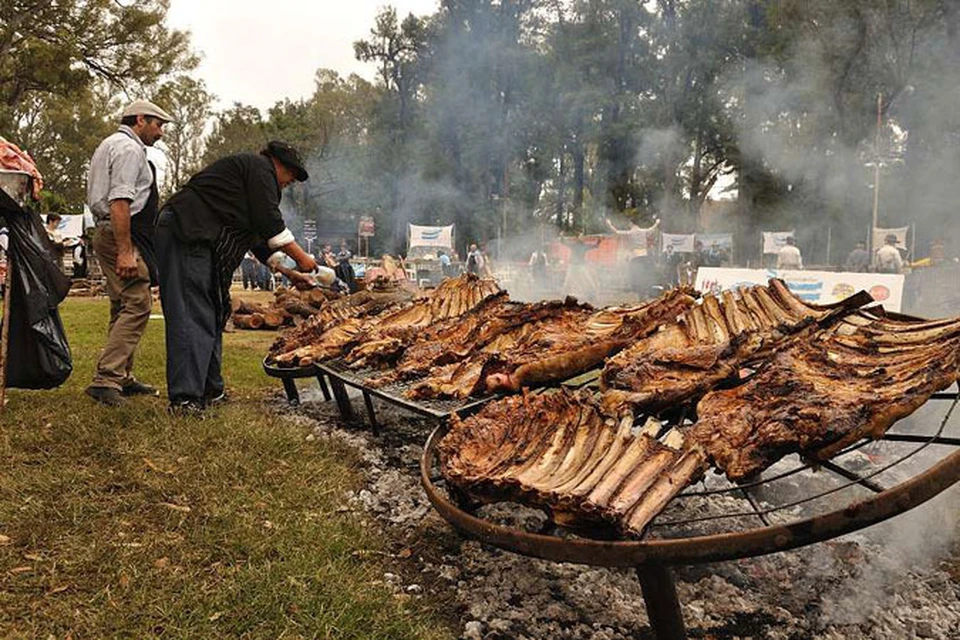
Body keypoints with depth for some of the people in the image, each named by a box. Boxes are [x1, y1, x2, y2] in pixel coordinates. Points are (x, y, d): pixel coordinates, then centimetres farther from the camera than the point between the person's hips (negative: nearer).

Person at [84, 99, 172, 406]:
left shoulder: (110, 144, 24)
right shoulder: (129, 148, -10)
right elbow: (119, 202, -21)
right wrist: (125, 252, -25)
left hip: (107, 232, 11)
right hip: (121, 235, -11)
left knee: (123, 307, 13)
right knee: (137, 304, -15)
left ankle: (122, 378, 20)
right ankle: (106, 379, -18)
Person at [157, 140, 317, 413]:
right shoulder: (259, 166, 1)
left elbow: (258, 237, 31)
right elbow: (269, 221, -10)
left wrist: (290, 273, 27)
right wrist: (300, 257, -2)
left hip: (196, 239, 11)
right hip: (187, 235, -11)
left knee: (210, 316, 12)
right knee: (192, 317, -14)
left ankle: (210, 391, 19)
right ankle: (185, 399, -16)